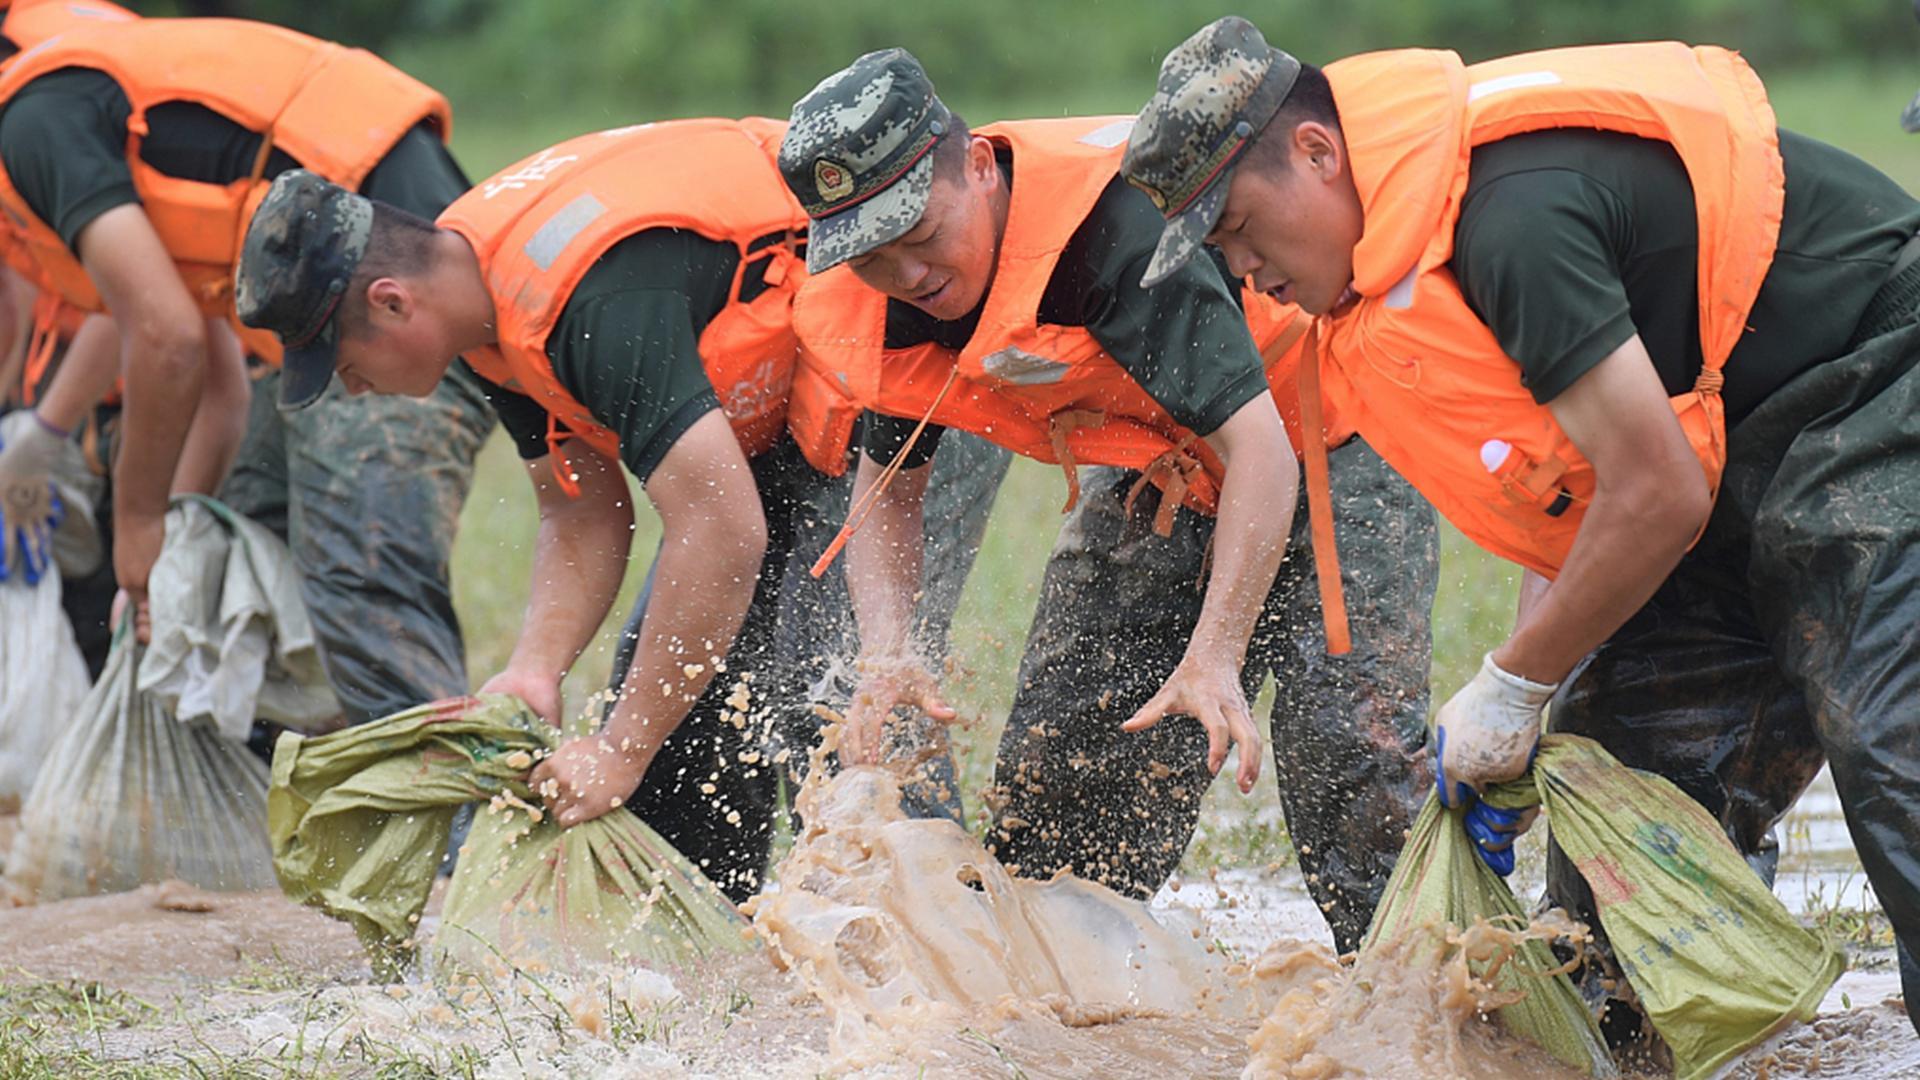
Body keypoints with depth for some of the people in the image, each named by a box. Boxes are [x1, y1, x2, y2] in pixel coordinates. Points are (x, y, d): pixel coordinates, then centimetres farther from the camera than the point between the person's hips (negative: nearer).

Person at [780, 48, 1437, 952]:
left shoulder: (1113, 223, -37)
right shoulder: (873, 310, -15)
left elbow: (1256, 445, -39)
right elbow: (887, 485, 1)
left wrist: (1214, 658, -48)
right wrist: (887, 648, -18)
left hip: (1324, 448, -6)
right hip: (1157, 481, 7)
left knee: (1351, 759, -20)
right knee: (1055, 765, 0)